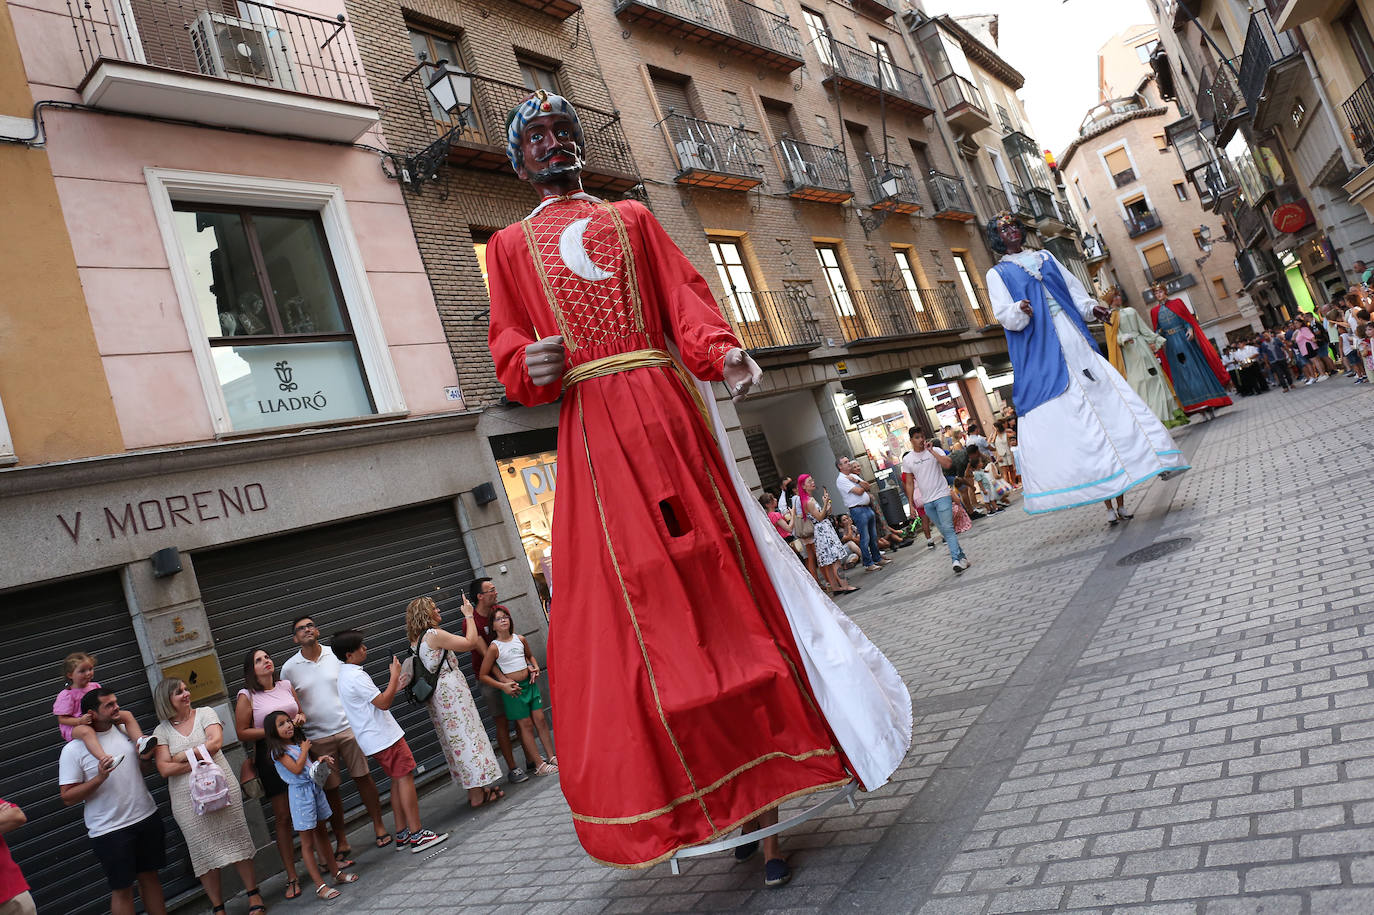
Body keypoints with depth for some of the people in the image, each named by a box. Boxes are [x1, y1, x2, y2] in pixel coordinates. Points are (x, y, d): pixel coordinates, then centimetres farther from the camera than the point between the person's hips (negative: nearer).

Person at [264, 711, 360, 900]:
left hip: (315, 787, 8)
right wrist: (305, 750, -9)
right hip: (300, 793, -7)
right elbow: (296, 768, -20)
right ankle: (319, 885, 1)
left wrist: (319, 760, 4)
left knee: (322, 833, 17)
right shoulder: (278, 750, -12)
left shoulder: (298, 742, 11)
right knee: (307, 842, -2)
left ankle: (336, 872, 26)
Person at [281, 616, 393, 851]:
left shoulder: (336, 655, 1)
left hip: (348, 728, 0)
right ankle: (341, 841, 19)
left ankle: (379, 826, 18)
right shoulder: (289, 668, 0)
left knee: (363, 777, 4)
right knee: (330, 789, 6)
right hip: (317, 738, 0)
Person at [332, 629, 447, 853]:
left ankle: (402, 834, 18)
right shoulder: (356, 676, -20)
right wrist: (395, 675, -12)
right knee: (405, 777, -7)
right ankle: (417, 835, -6)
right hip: (383, 736, -10)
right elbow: (383, 703, -20)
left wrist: (392, 687, 17)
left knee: (398, 780, 15)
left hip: (372, 739, 10)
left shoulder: (343, 674, 12)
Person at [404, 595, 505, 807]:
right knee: (466, 735, -4)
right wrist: (469, 615, -4)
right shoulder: (434, 634, -17)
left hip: (437, 696, 9)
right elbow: (470, 642, -16)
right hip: (450, 691, -9)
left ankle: (473, 790, 21)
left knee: (455, 739, 13)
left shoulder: (415, 640, 11)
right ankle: (478, 793, 0)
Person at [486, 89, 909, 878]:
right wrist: (532, 367, -14)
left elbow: (686, 297, 6)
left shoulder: (632, 219, 20)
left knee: (712, 570, -1)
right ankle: (667, 794, 9)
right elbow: (508, 341, 9)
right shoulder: (512, 246, 19)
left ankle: (757, 787, 10)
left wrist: (722, 350, -13)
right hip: (592, 430, 0)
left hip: (668, 411, 1)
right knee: (626, 602, -2)